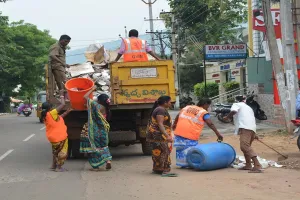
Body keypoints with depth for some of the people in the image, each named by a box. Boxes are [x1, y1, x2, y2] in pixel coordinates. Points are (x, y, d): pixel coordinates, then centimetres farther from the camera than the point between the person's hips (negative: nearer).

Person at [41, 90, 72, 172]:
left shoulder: (45, 116, 4)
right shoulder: (52, 114, -22)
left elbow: (59, 117, 12)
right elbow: (62, 105, -18)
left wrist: (67, 111, 11)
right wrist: (62, 95, -5)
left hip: (53, 137, 9)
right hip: (60, 136, -9)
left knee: (56, 151, 27)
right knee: (62, 152, 6)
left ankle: (54, 166, 31)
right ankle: (59, 167, 8)